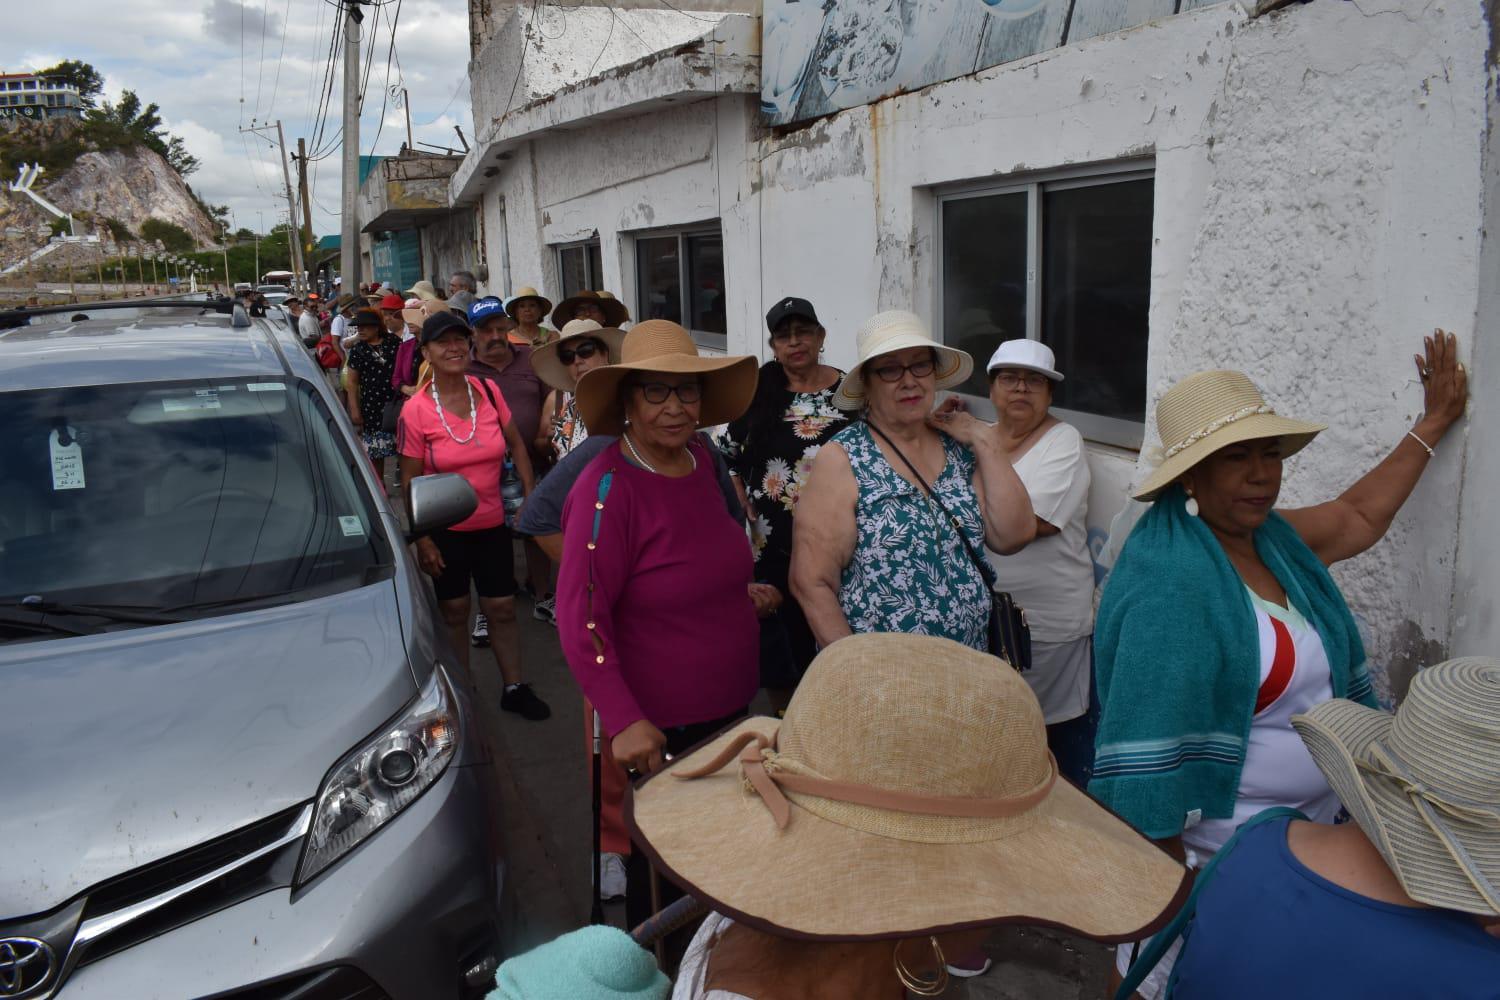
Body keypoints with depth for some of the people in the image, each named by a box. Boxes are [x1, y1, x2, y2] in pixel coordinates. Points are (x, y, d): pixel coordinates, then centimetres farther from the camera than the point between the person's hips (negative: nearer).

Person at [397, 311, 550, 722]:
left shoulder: (488, 392, -5)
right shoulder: (415, 411, -12)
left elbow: (516, 443, 8)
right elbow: (409, 481, -8)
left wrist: (530, 495, 1)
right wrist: (422, 540, -10)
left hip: (492, 522, 2)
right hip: (445, 528, -2)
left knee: (502, 610, 7)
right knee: (454, 612, 9)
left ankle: (515, 688, 21)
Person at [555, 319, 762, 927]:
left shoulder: (698, 460, -1)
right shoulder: (609, 487, -23)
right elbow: (579, 619, -24)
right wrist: (624, 721, -28)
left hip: (729, 705, 8)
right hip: (657, 727, -8)